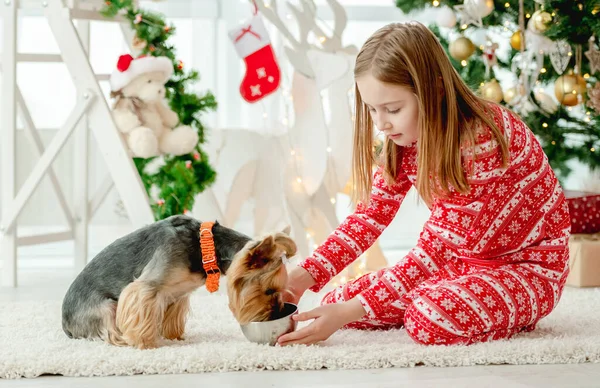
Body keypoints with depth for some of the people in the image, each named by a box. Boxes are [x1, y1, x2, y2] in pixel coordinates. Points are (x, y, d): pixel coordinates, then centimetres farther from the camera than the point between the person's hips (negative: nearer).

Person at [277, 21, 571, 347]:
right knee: (336, 302, -5)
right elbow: (371, 214, -7)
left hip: (529, 266, -7)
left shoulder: (481, 140, -30)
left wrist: (353, 311, -34)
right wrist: (304, 275, -22)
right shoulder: (406, 137, -5)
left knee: (429, 320, -36)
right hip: (462, 262, 7)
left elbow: (435, 248, -31)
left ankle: (515, 317, -6)